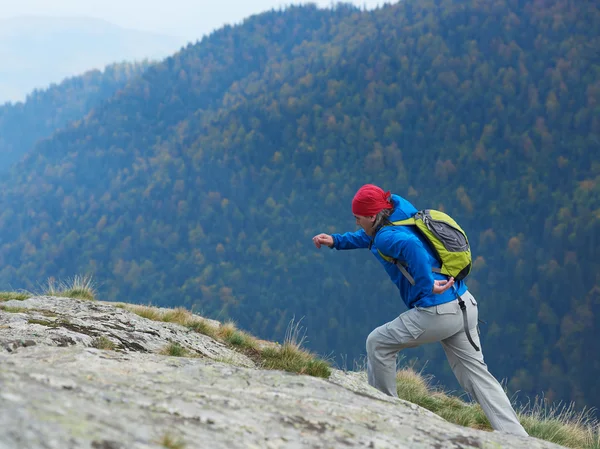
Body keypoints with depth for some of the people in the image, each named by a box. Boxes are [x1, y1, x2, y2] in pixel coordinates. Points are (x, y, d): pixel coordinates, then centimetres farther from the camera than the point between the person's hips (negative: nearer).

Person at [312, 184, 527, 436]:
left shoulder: (385, 237, -8)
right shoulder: (403, 218, 19)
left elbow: (410, 244, -32)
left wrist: (428, 284, -30)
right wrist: (336, 241, 35)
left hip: (436, 313, -9)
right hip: (465, 305, 9)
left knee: (378, 343, 12)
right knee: (476, 375, 10)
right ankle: (517, 439, 1)